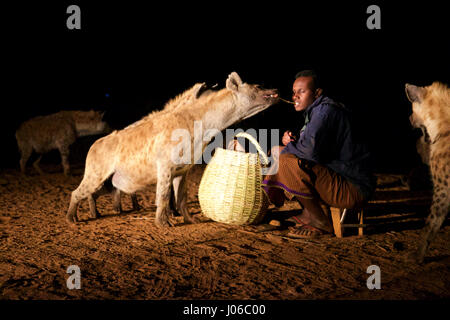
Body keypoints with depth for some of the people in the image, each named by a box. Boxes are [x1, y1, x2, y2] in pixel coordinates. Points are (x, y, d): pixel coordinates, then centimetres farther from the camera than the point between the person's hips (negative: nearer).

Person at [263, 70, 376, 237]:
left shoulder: (325, 110, -16)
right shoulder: (315, 110, 15)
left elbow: (310, 150, -29)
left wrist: (282, 151, -10)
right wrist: (291, 138, 0)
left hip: (354, 188, -11)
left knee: (288, 162, -26)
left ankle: (321, 223, -12)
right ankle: (309, 212, 9)